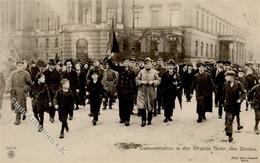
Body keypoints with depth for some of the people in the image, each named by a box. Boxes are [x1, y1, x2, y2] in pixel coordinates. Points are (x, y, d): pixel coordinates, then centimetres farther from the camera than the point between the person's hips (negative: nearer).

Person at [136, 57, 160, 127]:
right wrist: (142, 82, -12)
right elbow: (137, 79, 6)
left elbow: (158, 80, 3)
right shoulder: (141, 71, 4)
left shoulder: (154, 72, 3)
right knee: (142, 106, -10)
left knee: (150, 107, 9)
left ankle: (149, 120, 25)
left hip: (151, 92, 0)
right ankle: (143, 121, -2)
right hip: (142, 91, 0)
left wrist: (153, 82, -14)